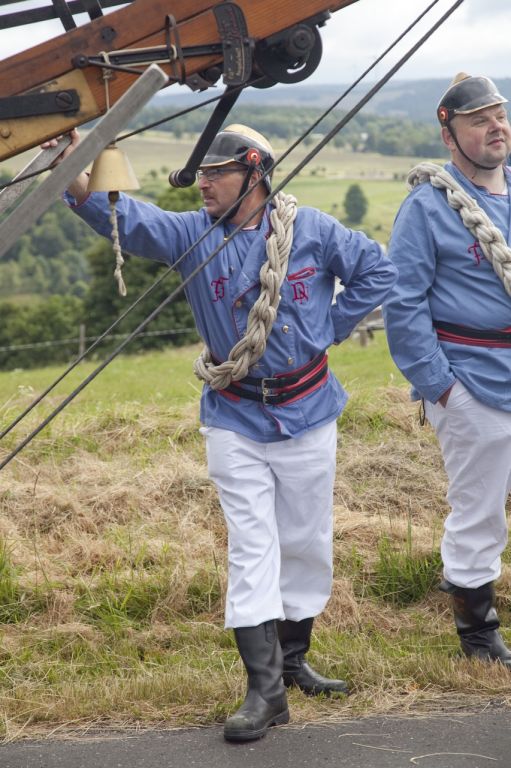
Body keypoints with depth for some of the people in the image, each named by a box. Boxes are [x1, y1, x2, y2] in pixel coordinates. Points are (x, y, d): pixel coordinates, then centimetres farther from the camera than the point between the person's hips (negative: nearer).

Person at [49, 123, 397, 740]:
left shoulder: (311, 229, -5)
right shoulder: (193, 234, -4)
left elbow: (375, 270, 4)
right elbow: (133, 222, -21)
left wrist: (328, 331, -1)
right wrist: (82, 189, -40)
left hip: (307, 412, 0)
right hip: (235, 422, 0)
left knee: (307, 544, 11)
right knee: (251, 549, -4)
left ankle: (292, 659, 31)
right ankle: (264, 690, -2)